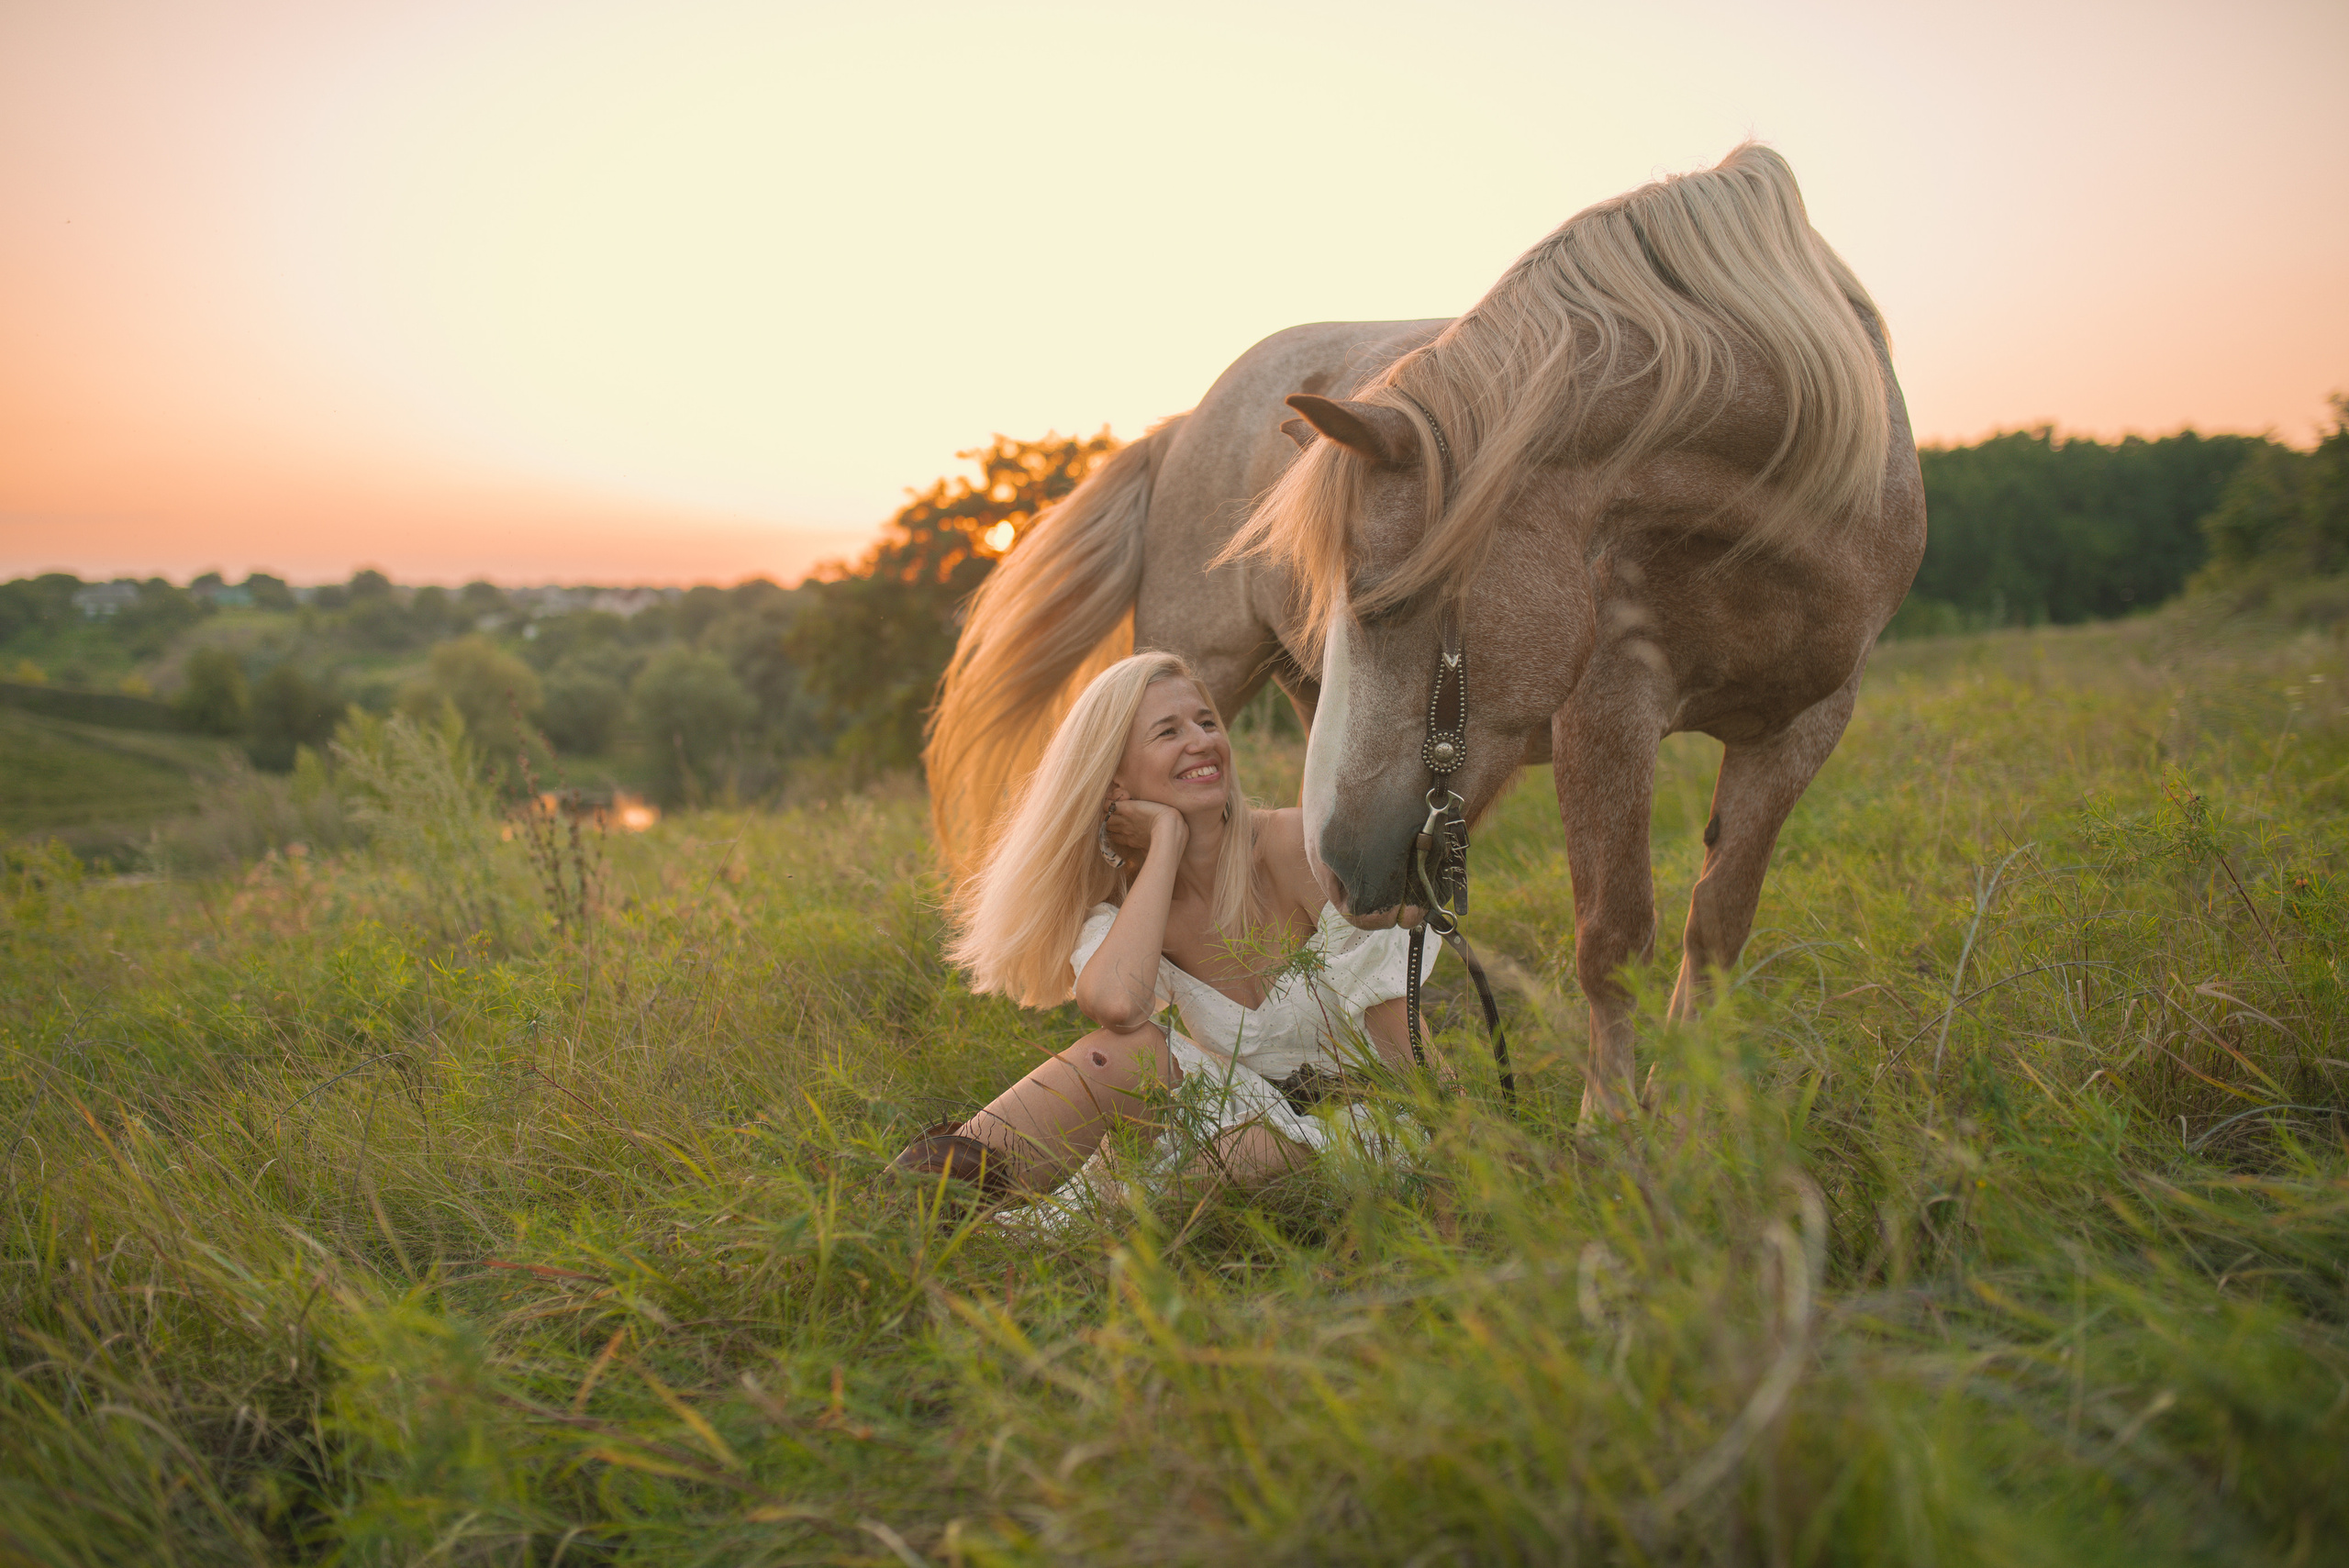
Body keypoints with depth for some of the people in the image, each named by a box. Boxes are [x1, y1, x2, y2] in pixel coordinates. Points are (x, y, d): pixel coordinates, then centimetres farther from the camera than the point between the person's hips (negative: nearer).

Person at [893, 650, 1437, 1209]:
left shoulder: (1294, 844, -18)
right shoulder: (1121, 902, -7)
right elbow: (1117, 1003, -34)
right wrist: (1167, 840, -24)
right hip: (1250, 1117, 3)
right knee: (1129, 1045, -25)